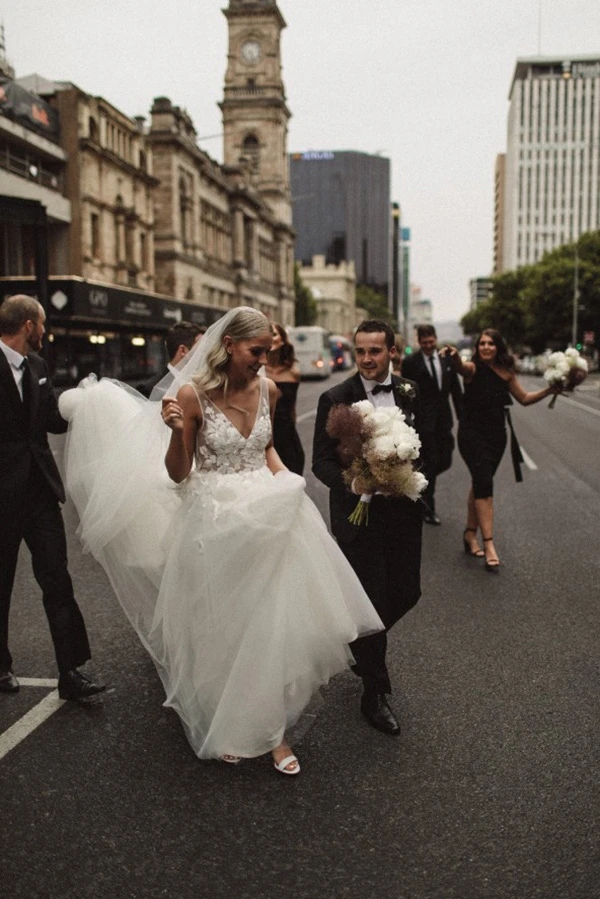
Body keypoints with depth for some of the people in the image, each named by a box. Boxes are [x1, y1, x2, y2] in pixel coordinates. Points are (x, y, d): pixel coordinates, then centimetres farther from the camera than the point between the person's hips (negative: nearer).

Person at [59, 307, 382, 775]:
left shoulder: (267, 389, 1)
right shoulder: (192, 394, -12)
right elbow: (178, 474, -8)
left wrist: (285, 481, 4)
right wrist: (176, 432, -25)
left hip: (266, 517, 4)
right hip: (215, 522, -3)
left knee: (272, 621, 5)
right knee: (224, 630, 10)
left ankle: (271, 727, 22)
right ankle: (228, 729, 33)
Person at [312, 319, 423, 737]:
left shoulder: (409, 392, 3)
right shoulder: (335, 399, -9)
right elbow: (321, 460, -7)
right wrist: (350, 482, -25)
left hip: (403, 511, 4)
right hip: (359, 514, -4)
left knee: (407, 593, 12)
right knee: (372, 601, 3)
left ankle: (363, 645, 43)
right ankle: (375, 695, 23)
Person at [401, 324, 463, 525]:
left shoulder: (447, 359, 8)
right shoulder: (410, 362, -5)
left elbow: (456, 389, 12)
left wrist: (462, 417, 7)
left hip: (443, 420, 5)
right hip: (423, 421, -5)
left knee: (445, 461, 6)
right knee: (431, 462, -2)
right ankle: (428, 509, 11)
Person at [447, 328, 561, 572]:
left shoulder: (506, 372, 4)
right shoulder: (473, 368, -10)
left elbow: (524, 398, 15)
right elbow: (461, 368, -34)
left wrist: (549, 391, 3)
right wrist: (455, 358, -57)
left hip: (496, 435, 5)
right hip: (472, 433, -5)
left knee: (480, 483, 15)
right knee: (484, 484, -15)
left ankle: (471, 534, 28)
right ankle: (488, 545, -17)